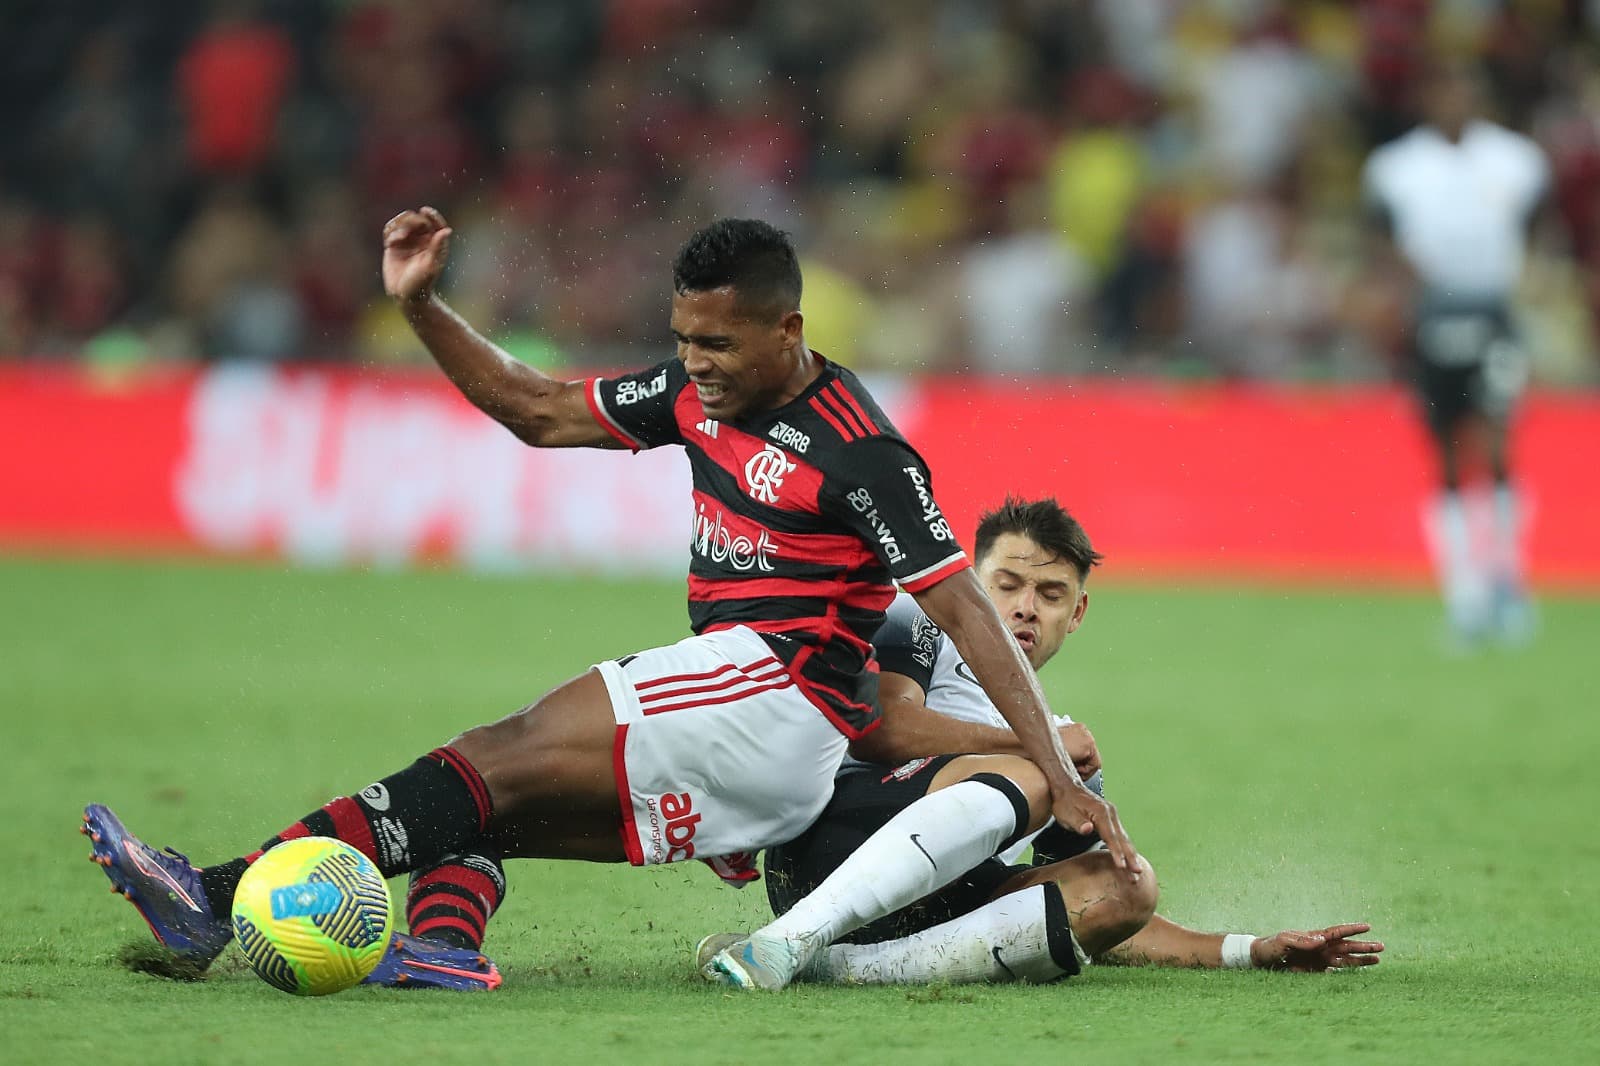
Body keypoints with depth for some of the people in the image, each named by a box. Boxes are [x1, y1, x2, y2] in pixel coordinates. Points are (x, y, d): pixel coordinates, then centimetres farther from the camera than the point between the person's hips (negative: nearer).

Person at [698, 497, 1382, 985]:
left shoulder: (1074, 754, 34)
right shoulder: (916, 626, 19)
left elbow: (1108, 921, 31)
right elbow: (876, 729, -3)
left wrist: (1254, 951, 18)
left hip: (930, 911, 5)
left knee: (1124, 885, -18)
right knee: (1027, 780, -28)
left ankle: (845, 967, -32)